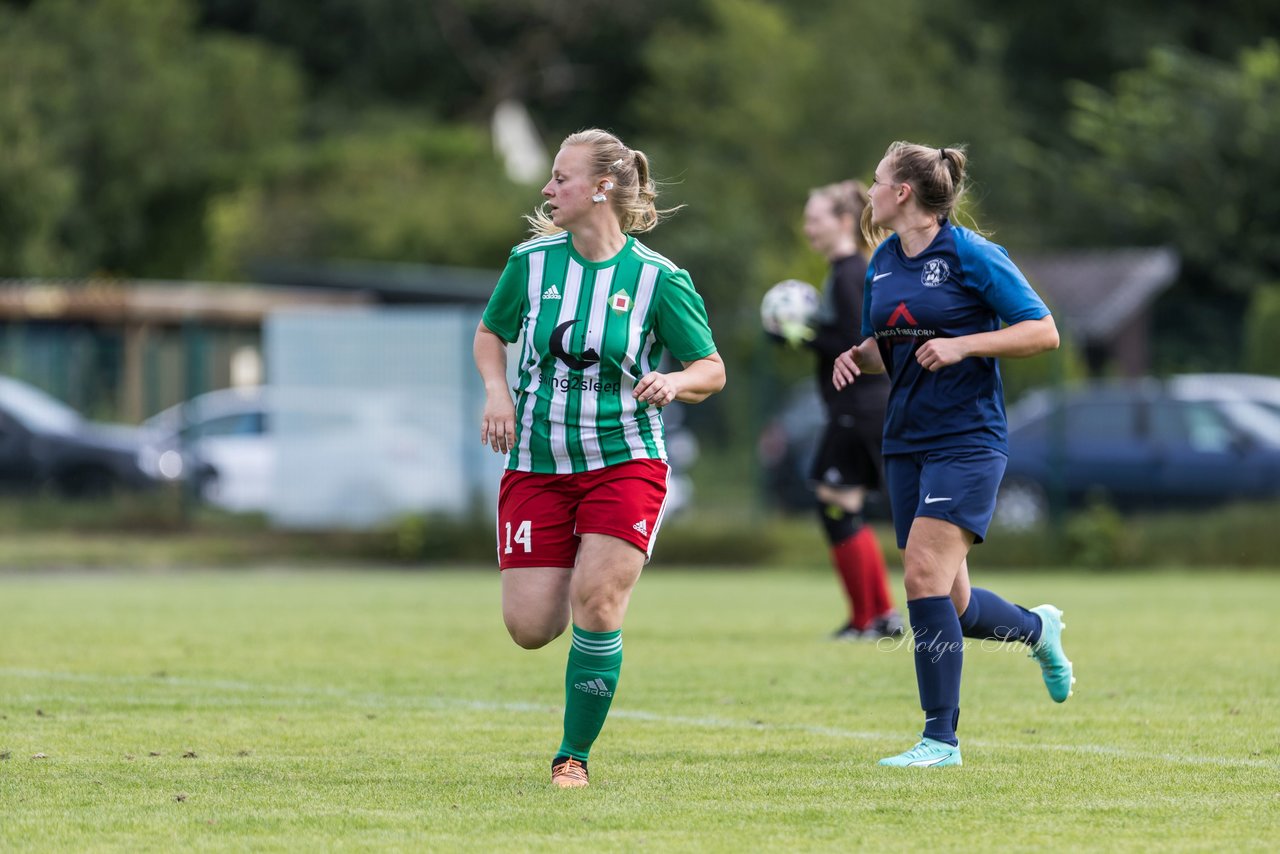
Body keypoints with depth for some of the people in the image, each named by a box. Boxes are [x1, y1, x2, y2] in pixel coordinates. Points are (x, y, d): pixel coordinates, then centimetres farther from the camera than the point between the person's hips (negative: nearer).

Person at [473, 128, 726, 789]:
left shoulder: (659, 280, -7)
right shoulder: (531, 262, 0)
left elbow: (712, 369, 1)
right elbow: (490, 334, 16)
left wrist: (674, 382, -21)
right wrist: (496, 388, -3)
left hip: (623, 463, -2)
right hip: (536, 463, 3)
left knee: (596, 606, -15)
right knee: (529, 628, -4)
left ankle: (574, 757, 2)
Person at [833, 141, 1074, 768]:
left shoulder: (971, 256, -9)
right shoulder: (882, 263, 11)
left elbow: (1043, 332, -10)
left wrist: (961, 344, -20)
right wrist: (857, 357, 1)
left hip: (967, 440, -7)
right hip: (905, 442, 7)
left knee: (924, 576, -18)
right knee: (950, 605, 9)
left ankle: (941, 736, -11)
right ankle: (1038, 629, 40)